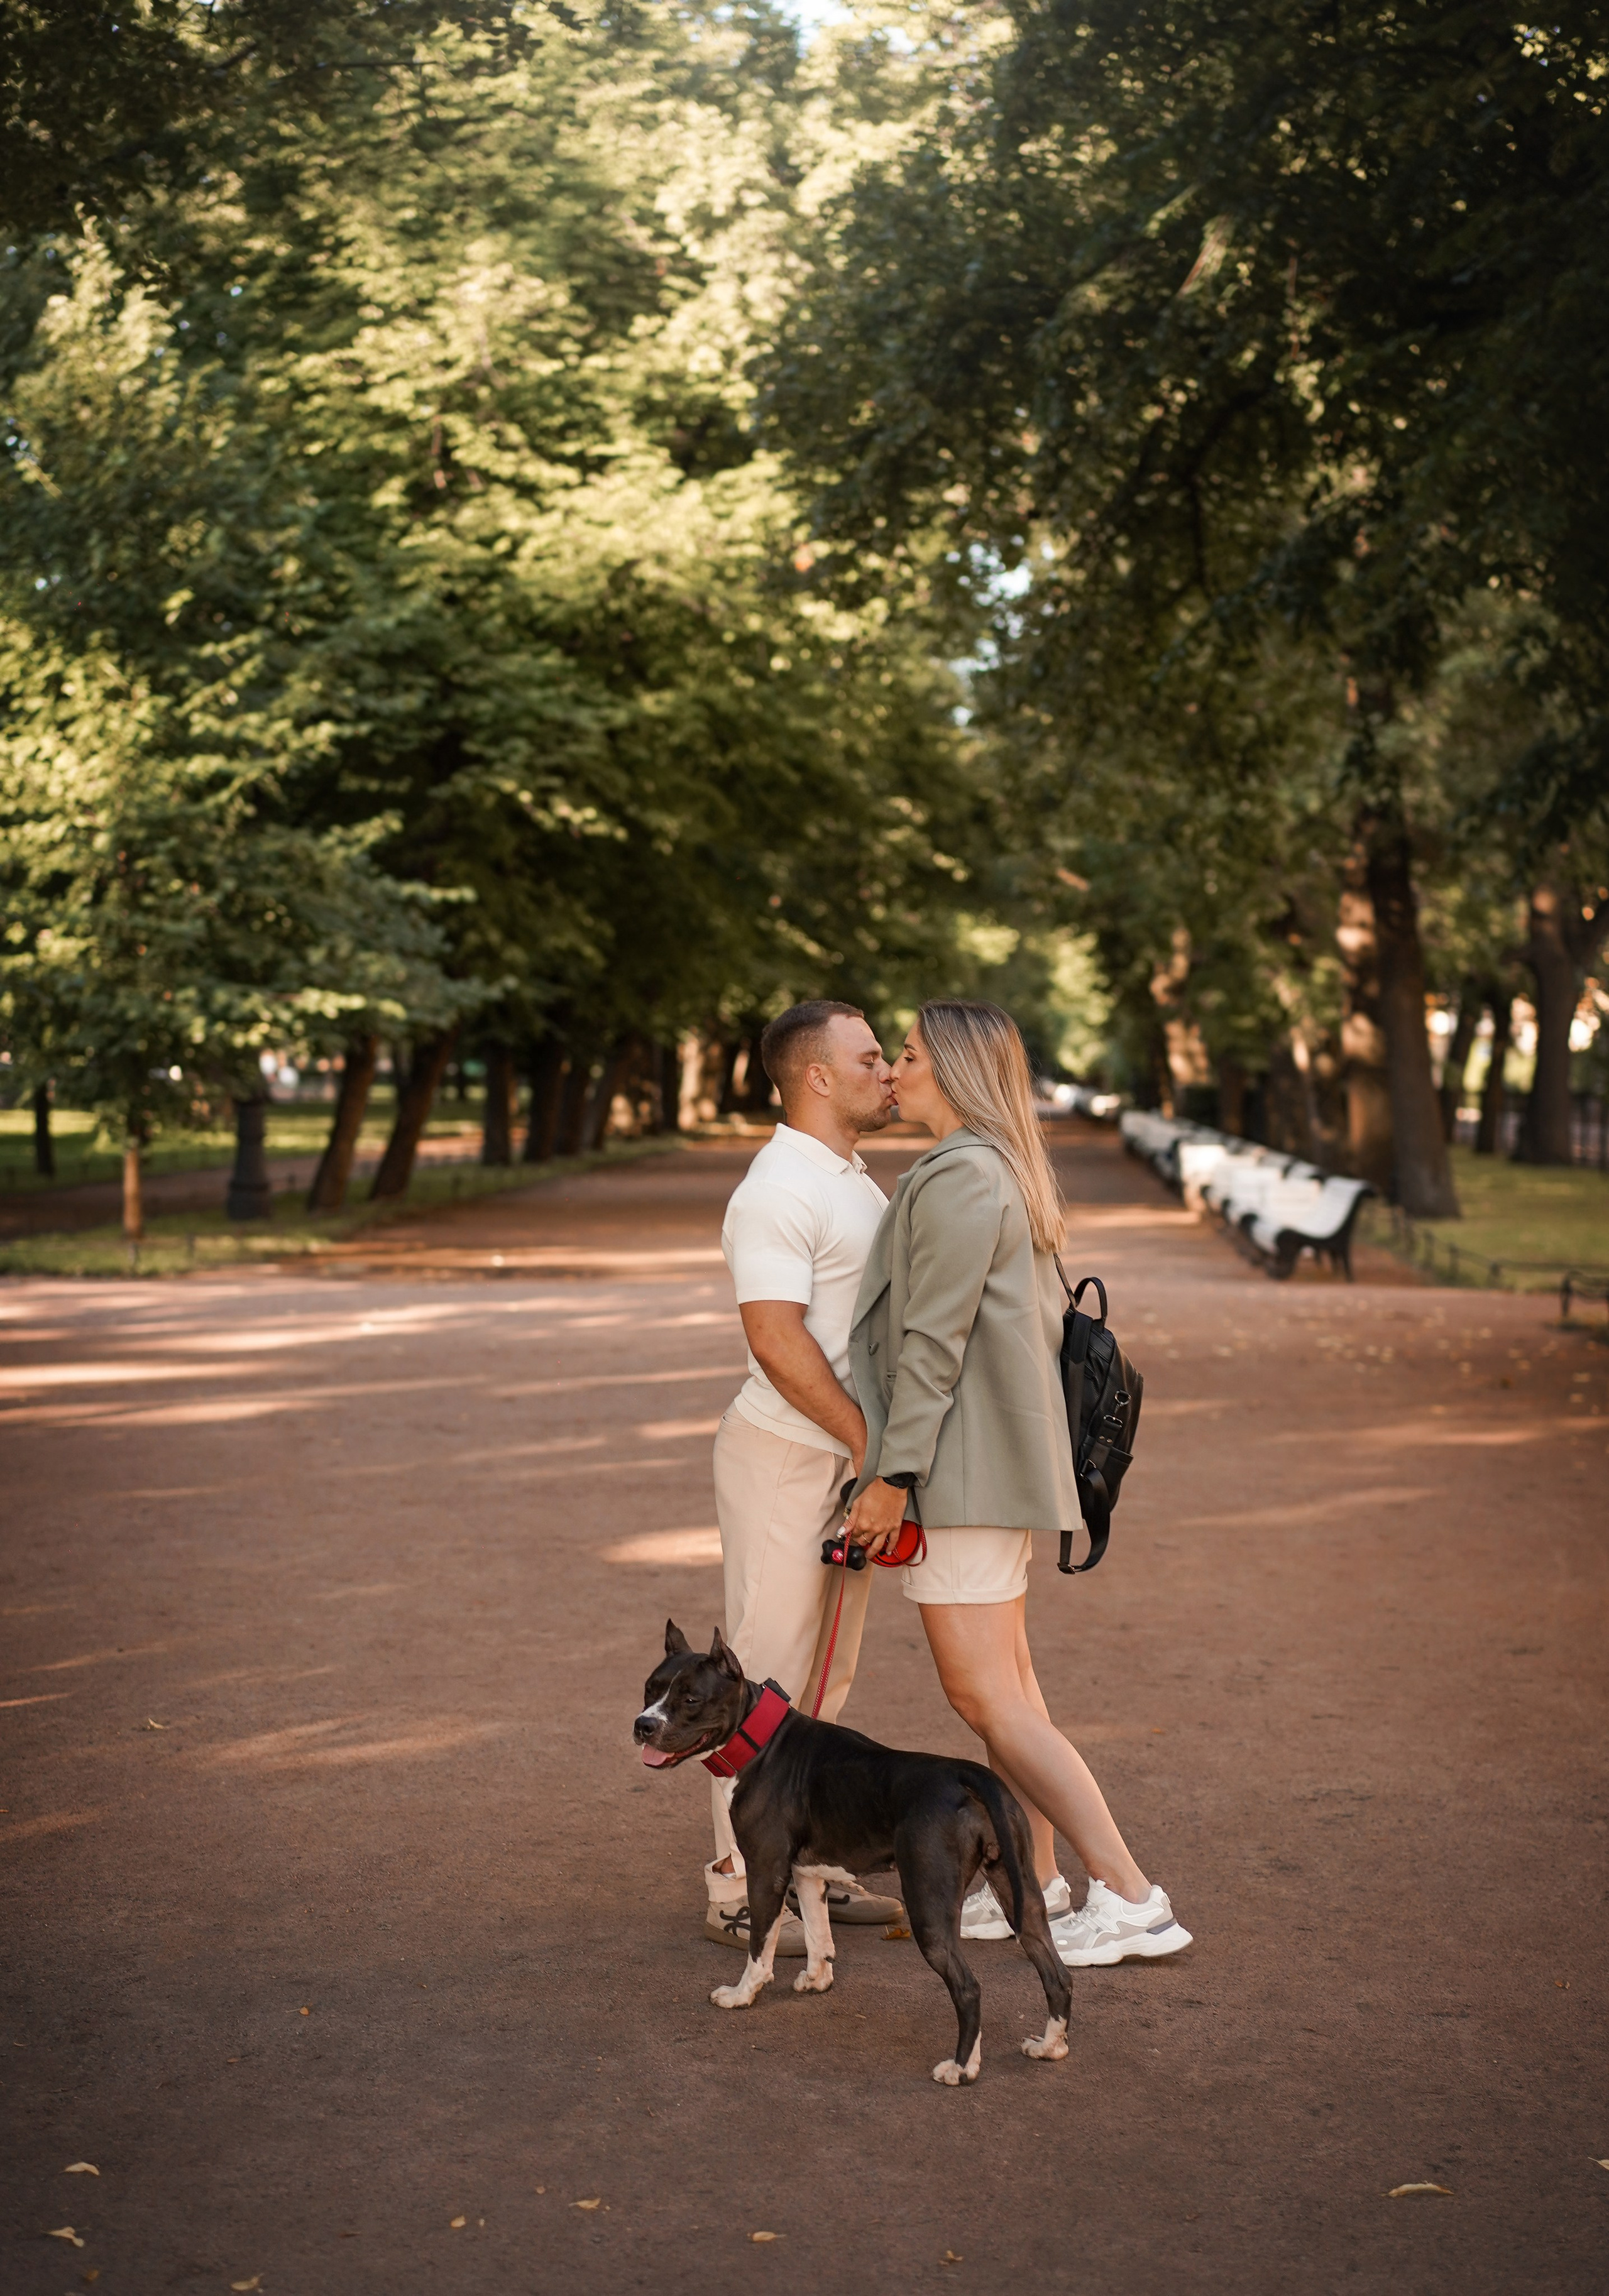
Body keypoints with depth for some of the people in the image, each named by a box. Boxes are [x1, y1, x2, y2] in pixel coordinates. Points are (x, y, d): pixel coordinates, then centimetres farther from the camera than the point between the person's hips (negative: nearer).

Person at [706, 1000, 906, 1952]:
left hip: (849, 1456, 10)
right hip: (785, 1456, -10)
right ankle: (740, 1891, 5)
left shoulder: (857, 1181, 16)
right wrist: (870, 1443, -20)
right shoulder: (779, 1190, -16)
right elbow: (776, 1339, -24)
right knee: (770, 1678, -4)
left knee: (828, 1676, 14)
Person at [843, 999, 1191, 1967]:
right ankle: (1037, 1883, 22)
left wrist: (892, 1474, -18)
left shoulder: (957, 1176, -16)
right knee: (1008, 1676, 15)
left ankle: (1131, 1895, -7)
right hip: (1008, 1452, 11)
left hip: (962, 1461, -11)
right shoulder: (1009, 1172, 15)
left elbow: (933, 1338, -20)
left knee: (981, 1691, -8)